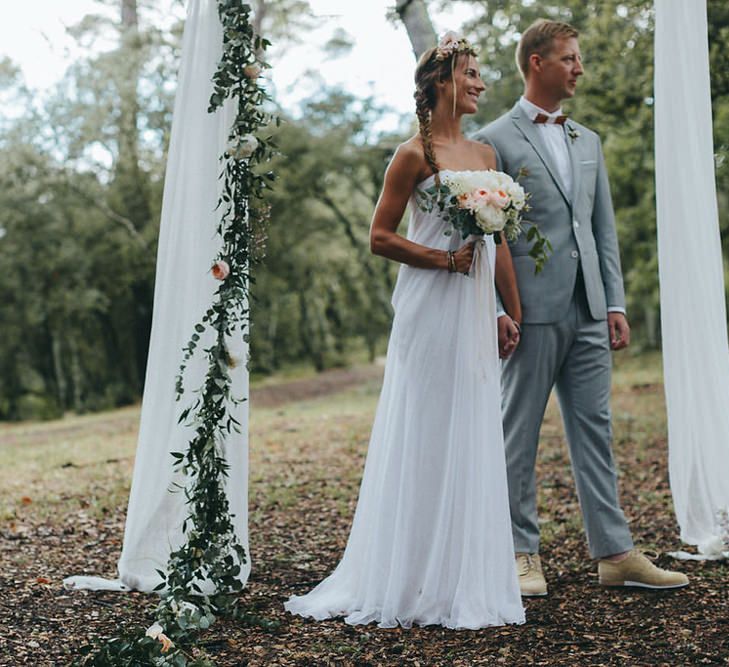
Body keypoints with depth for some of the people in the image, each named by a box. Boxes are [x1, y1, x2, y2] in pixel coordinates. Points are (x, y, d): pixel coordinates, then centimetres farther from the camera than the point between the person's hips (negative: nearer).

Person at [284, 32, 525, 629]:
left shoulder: (485, 154, 15)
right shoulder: (414, 155, -5)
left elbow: (499, 240, 16)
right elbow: (380, 237, -6)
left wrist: (514, 311, 13)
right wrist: (443, 257, -15)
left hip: (476, 311, 7)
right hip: (431, 310, -7)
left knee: (473, 441, 8)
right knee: (426, 439, -3)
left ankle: (467, 578, 17)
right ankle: (414, 582, 6)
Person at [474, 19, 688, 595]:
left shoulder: (588, 141, 18)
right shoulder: (495, 141, -1)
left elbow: (605, 229, 16)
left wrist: (616, 304, 8)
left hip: (588, 312, 6)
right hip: (531, 311, -6)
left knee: (595, 430, 7)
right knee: (519, 435, 2)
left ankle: (615, 553, 12)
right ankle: (523, 554, 10)